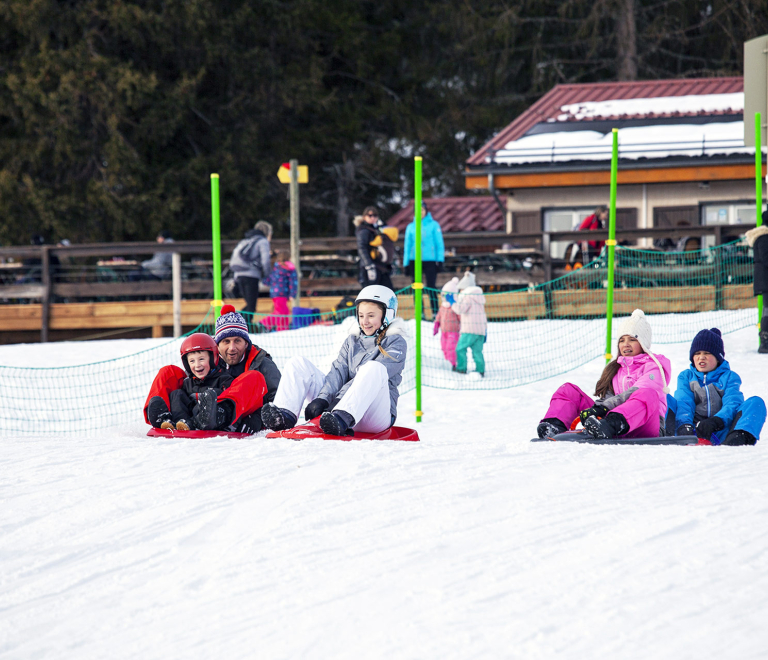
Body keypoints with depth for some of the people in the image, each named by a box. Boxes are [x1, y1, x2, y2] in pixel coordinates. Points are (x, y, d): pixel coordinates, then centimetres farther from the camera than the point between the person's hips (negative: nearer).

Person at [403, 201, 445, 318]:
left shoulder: (433, 225, 4)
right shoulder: (411, 227, 10)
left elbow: (439, 243, 5)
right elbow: (407, 245, 12)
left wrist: (440, 260, -3)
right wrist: (406, 263, 6)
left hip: (430, 261, -2)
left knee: (431, 288, -7)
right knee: (416, 289, 2)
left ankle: (436, 313, -3)